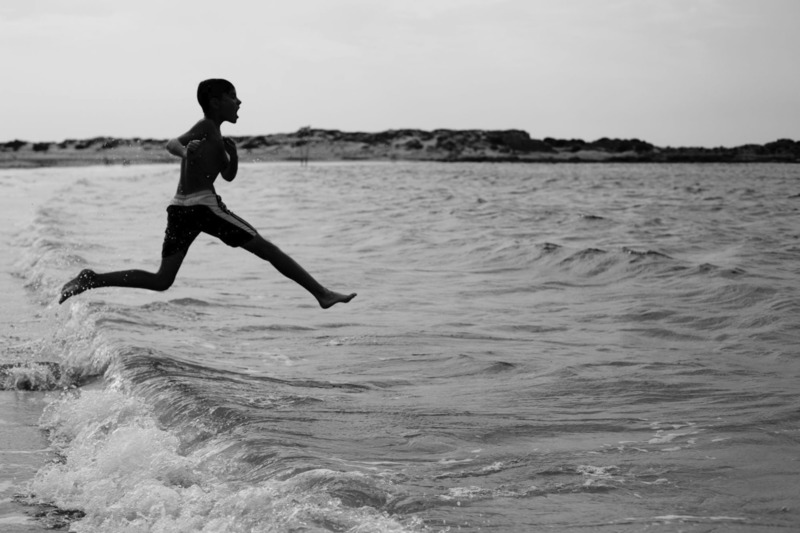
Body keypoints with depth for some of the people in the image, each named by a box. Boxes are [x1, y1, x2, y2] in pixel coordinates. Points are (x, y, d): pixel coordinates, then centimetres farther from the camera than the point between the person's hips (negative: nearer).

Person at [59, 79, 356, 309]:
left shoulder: (215, 135, 24)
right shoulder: (206, 127, -3)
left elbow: (229, 175, 30)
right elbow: (172, 144, -20)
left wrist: (232, 153, 11)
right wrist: (186, 151, -42)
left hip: (179, 209, 9)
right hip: (203, 205, -9)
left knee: (161, 281, 7)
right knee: (266, 249, -1)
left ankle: (91, 280, -2)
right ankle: (321, 293, 2)